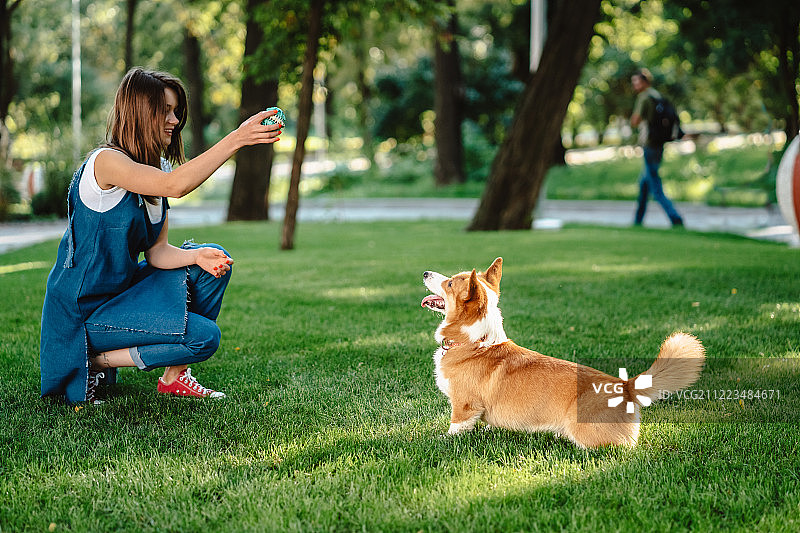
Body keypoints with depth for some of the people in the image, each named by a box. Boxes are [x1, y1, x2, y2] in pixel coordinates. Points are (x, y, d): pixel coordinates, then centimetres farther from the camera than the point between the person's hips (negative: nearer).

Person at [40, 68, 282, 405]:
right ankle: (96, 361, -3)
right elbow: (175, 186, -38)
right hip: (84, 311, -9)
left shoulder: (156, 168, 8)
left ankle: (175, 376, 5)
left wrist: (197, 256, -18)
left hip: (124, 289, 9)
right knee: (204, 336, -17)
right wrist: (236, 139, -41)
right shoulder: (106, 161, -20)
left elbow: (157, 253, 2)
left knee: (214, 259, -1)